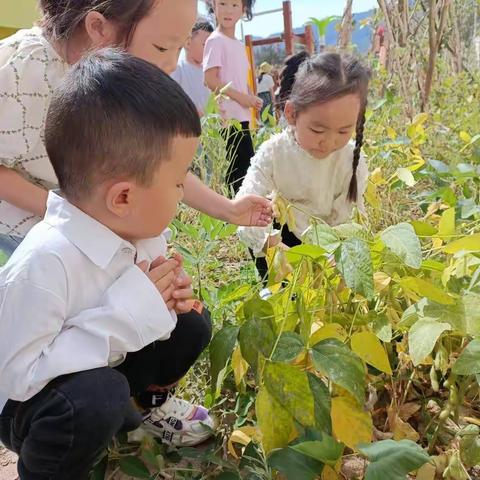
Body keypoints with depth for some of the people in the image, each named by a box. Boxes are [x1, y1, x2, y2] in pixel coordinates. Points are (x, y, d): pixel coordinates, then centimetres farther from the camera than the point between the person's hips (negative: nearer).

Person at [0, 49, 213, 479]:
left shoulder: (140, 229, -12)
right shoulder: (43, 263, -37)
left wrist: (165, 296, -19)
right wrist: (126, 311, -36)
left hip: (103, 366, 7)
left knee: (190, 324, -5)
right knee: (95, 396, -36)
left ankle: (146, 404, 23)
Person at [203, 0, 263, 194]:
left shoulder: (240, 45, 17)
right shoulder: (215, 40, -8)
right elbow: (210, 80, -15)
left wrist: (252, 98, 3)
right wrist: (240, 97, -17)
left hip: (241, 116, 9)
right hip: (228, 117, -9)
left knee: (246, 162, 10)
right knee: (240, 165, -9)